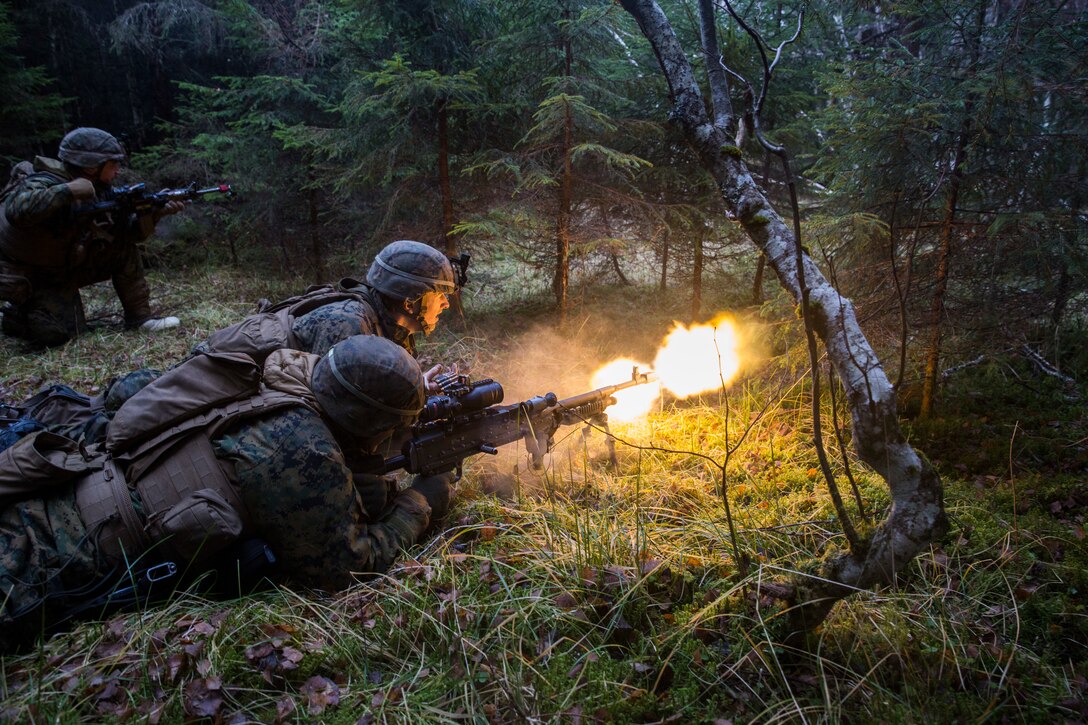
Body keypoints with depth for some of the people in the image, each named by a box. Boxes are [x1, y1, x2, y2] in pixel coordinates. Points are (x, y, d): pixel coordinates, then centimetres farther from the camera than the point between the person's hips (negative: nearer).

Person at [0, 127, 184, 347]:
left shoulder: (100, 192, -4)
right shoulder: (45, 182, -25)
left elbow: (130, 231, -4)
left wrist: (156, 211, -22)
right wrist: (68, 190, -43)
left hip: (66, 268, 7)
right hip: (27, 278, -7)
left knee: (123, 245, -7)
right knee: (55, 334, -19)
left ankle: (139, 316, 0)